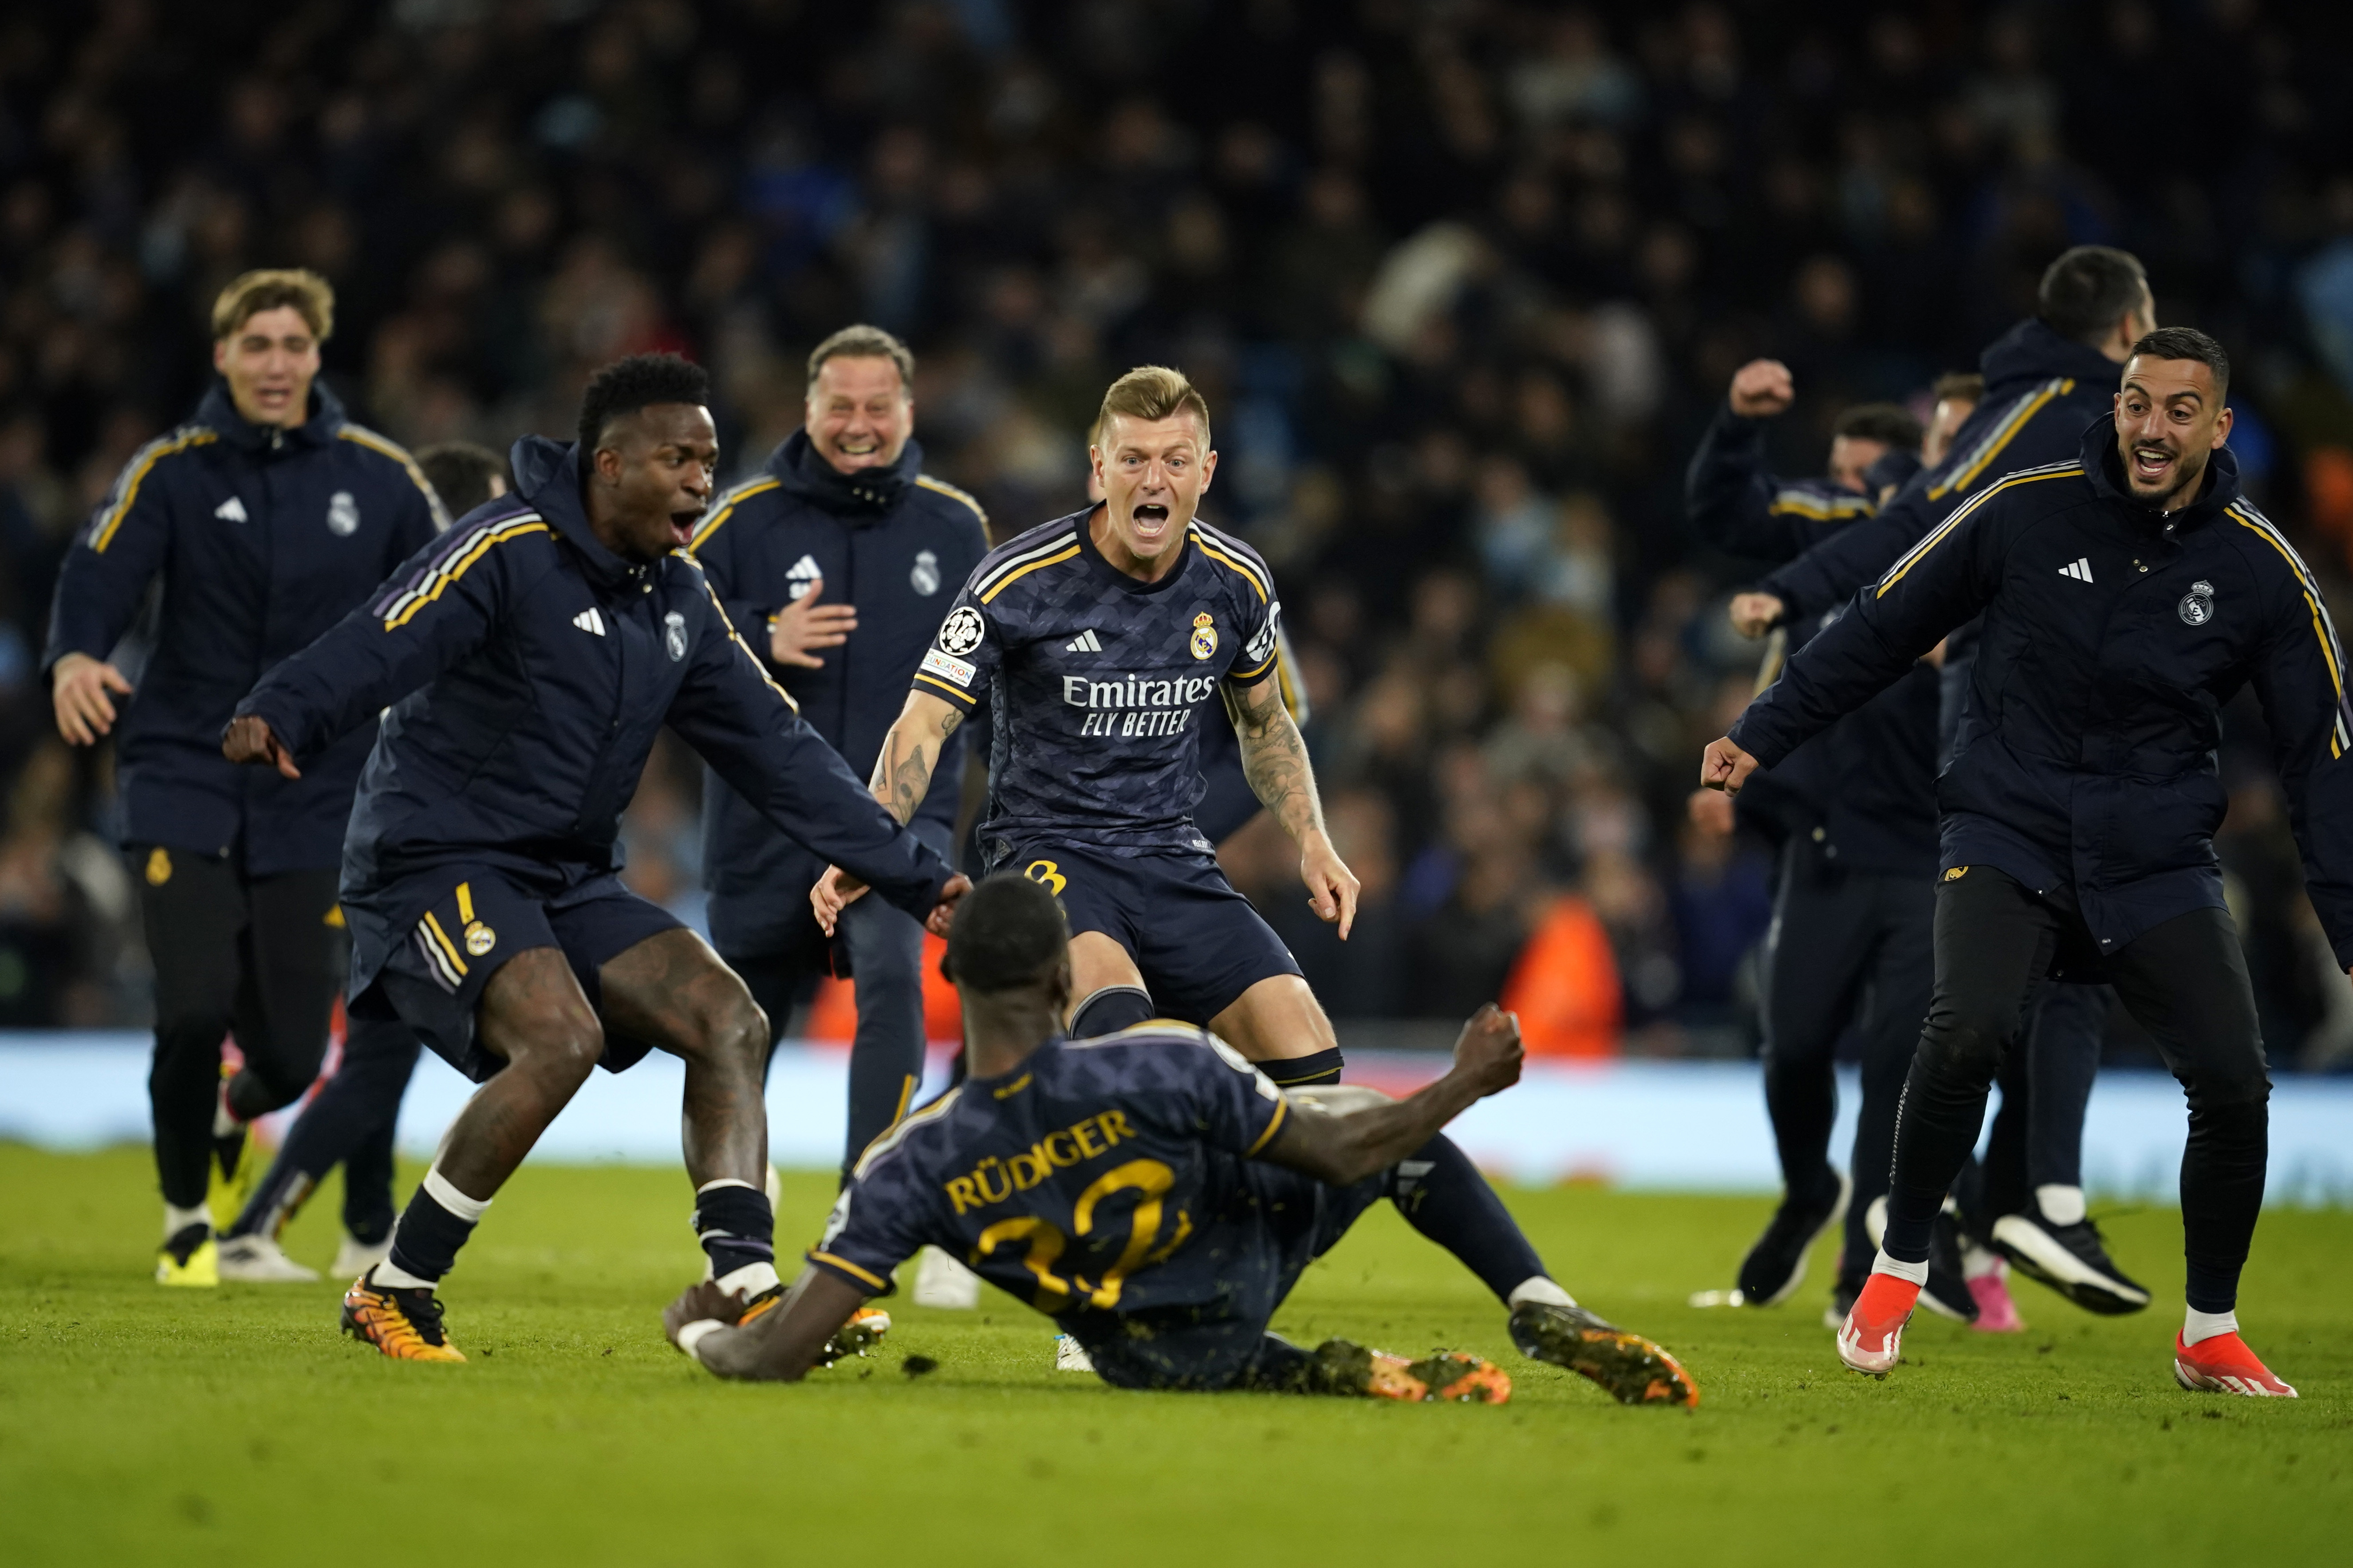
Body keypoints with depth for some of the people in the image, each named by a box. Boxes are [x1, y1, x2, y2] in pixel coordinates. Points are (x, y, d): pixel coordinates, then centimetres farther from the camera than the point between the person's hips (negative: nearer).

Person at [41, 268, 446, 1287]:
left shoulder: (380, 478, 3)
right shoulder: (171, 472, -3)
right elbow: (98, 578, -16)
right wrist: (76, 658, -37)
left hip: (314, 803, 2)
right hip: (184, 784, -2)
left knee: (290, 1054, 0)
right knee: (196, 1006, -17)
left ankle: (233, 1118, 40)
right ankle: (186, 1220, 9)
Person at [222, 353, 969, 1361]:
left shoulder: (678, 601, 10)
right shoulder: (509, 552, -14)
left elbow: (778, 751, 15)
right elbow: (382, 643, -29)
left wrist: (913, 877, 13)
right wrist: (281, 716, -50)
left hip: (568, 880, 8)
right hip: (437, 862, -8)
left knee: (730, 1020, -8)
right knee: (561, 1040, -28)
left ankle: (745, 1288, -12)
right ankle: (393, 1294, -15)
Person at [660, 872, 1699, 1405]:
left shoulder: (915, 1166, -28)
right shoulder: (1170, 1071, -33)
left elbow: (774, 1357, -27)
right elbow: (1344, 1154, -19)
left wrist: (695, 1330, -3)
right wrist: (1464, 1084, -2)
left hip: (1153, 1368, 2)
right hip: (1253, 1265, -2)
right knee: (1371, 1120, 23)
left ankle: (1327, 1376, 8)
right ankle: (1541, 1312, 14)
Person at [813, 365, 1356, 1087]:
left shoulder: (1237, 582, 2)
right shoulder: (1020, 580, -12)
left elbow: (1265, 725, 20)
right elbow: (924, 725, -10)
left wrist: (1313, 843, 7)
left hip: (1173, 860, 5)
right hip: (1045, 851, -5)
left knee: (1306, 1054, -12)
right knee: (1112, 1004, -37)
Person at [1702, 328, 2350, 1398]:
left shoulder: (2261, 571, -2)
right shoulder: (2028, 511, -6)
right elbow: (1881, 629, 6)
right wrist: (1760, 737, 5)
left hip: (2158, 860, 2)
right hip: (2008, 833, -2)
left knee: (2234, 1086, -12)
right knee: (1967, 1028, -28)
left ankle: (2211, 1336, 12)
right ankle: (1898, 1271, -6)